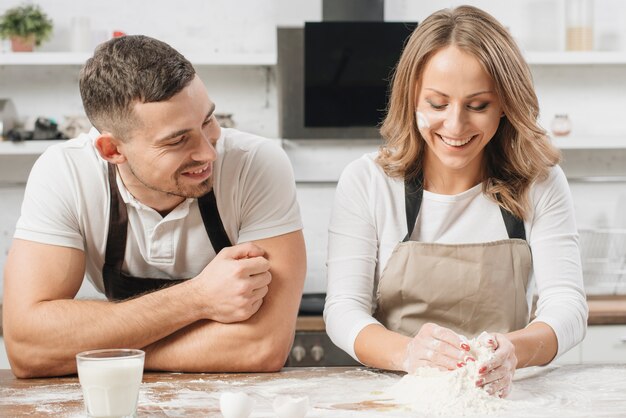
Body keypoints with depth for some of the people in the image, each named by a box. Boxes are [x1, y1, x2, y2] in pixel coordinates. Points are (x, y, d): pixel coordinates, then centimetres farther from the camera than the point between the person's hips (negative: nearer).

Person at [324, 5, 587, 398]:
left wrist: (513, 351, -32)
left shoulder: (540, 184, 0)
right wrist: (407, 353, -31)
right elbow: (343, 309, -8)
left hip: (502, 395, 3)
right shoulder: (366, 182, -2)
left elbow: (567, 306, -9)